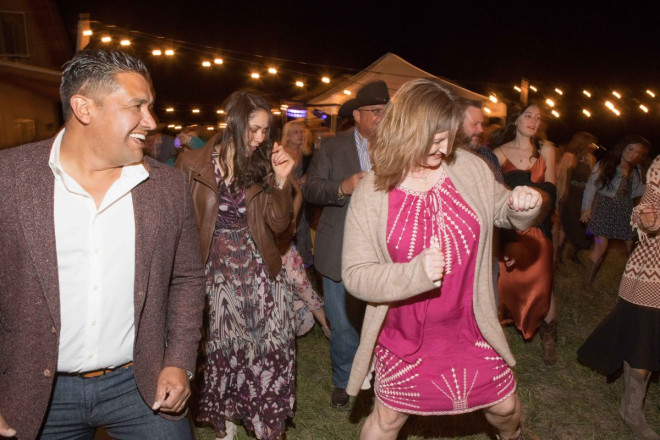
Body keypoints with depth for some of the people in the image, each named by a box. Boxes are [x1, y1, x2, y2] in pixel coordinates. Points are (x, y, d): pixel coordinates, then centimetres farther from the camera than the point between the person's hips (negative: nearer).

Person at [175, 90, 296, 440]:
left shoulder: (262, 165, 2)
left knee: (272, 346, -2)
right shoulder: (192, 164, -4)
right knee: (223, 349, 6)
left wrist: (281, 180, -13)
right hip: (215, 271, -1)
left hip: (259, 270, 2)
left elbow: (277, 224, -2)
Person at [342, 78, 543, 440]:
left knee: (505, 406, 23)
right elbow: (355, 275, -18)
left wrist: (525, 206, -16)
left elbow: (504, 213, 8)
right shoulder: (370, 192, -16)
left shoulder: (471, 169, -9)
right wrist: (415, 273, -34)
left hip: (468, 329, 3)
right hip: (404, 339, -2)